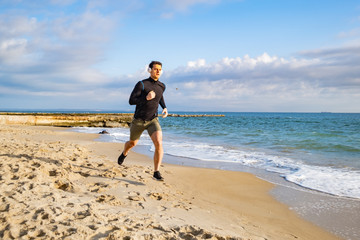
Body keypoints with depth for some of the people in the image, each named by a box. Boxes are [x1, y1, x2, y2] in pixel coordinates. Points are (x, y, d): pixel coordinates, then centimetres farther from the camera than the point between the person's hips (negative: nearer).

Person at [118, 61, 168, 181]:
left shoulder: (162, 86, 1)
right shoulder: (141, 84, -15)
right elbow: (131, 101, -19)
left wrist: (164, 108, 6)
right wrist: (146, 98, -32)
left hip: (153, 121, 2)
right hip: (138, 121, -2)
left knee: (159, 143, -23)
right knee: (132, 143, 21)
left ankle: (156, 173, -17)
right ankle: (124, 153, 57)